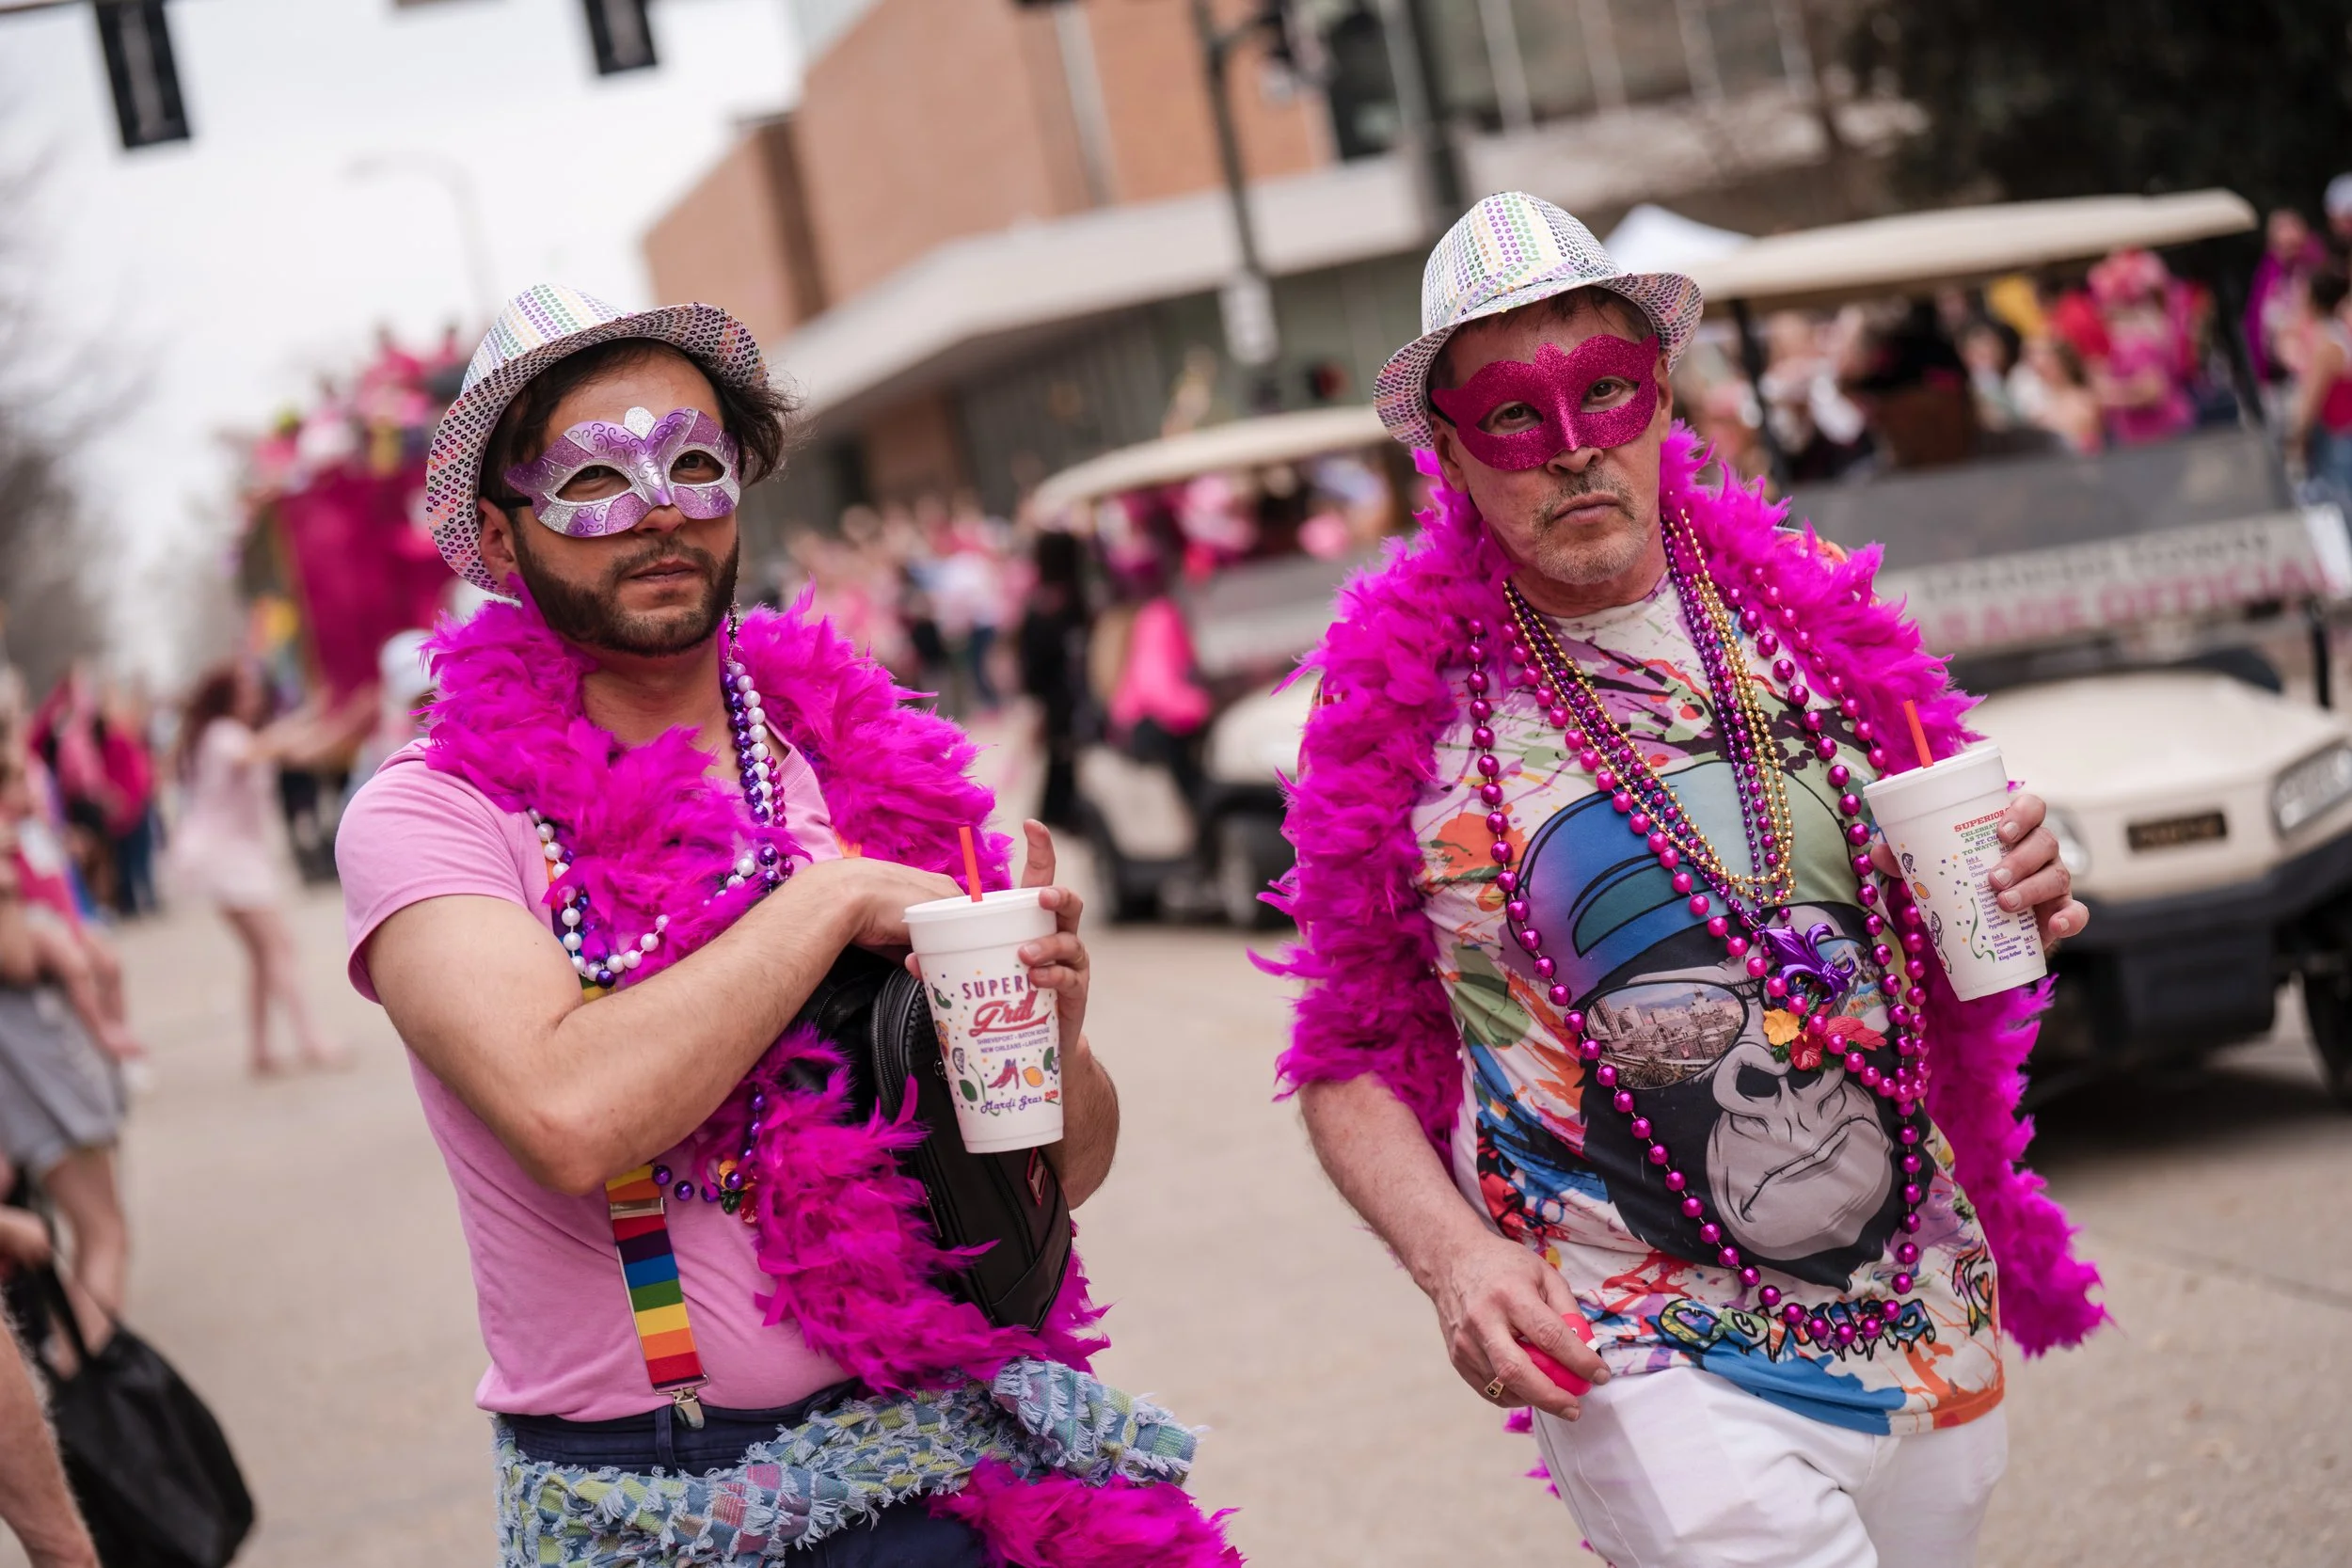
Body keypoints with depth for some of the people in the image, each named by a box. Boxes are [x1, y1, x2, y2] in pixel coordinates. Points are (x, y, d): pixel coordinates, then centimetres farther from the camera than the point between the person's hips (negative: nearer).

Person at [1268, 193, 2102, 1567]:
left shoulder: (1812, 613, 3)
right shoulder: (1399, 702, -6)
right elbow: (1349, 1066, 0)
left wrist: (2018, 903, -7)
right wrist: (1451, 1253, -17)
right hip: (1662, 1374, -4)